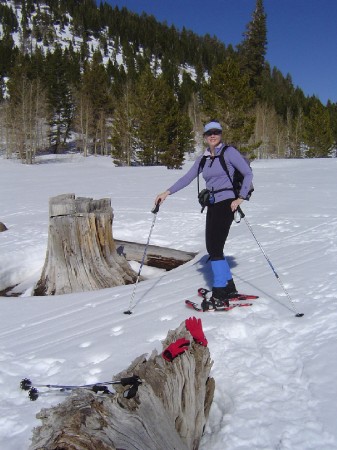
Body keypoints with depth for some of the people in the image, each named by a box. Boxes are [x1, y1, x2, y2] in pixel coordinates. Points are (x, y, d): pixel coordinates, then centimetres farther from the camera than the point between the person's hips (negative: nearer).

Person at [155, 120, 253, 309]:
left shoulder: (229, 152, -3)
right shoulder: (203, 159, 15)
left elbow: (248, 174, -4)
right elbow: (187, 178, 10)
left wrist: (241, 198, -13)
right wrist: (167, 192, 0)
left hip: (226, 203, -7)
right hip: (212, 205, 7)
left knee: (215, 248, -12)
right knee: (212, 248, 7)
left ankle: (220, 297, -4)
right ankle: (229, 288, 22)